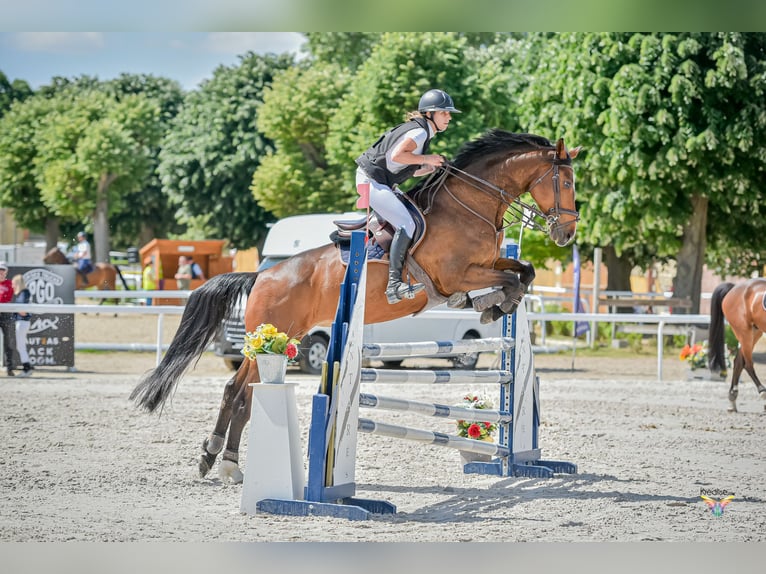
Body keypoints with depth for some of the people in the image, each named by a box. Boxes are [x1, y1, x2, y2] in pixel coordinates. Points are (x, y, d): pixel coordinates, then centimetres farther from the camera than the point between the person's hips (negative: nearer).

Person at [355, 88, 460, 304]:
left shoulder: (422, 132, 17)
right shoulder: (419, 132, -14)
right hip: (372, 180, -11)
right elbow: (397, 156, -28)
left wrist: (435, 166, 7)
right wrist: (427, 159, -18)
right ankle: (394, 284, -28)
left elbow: (414, 171, 22)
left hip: (379, 183, 11)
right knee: (406, 225, -21)